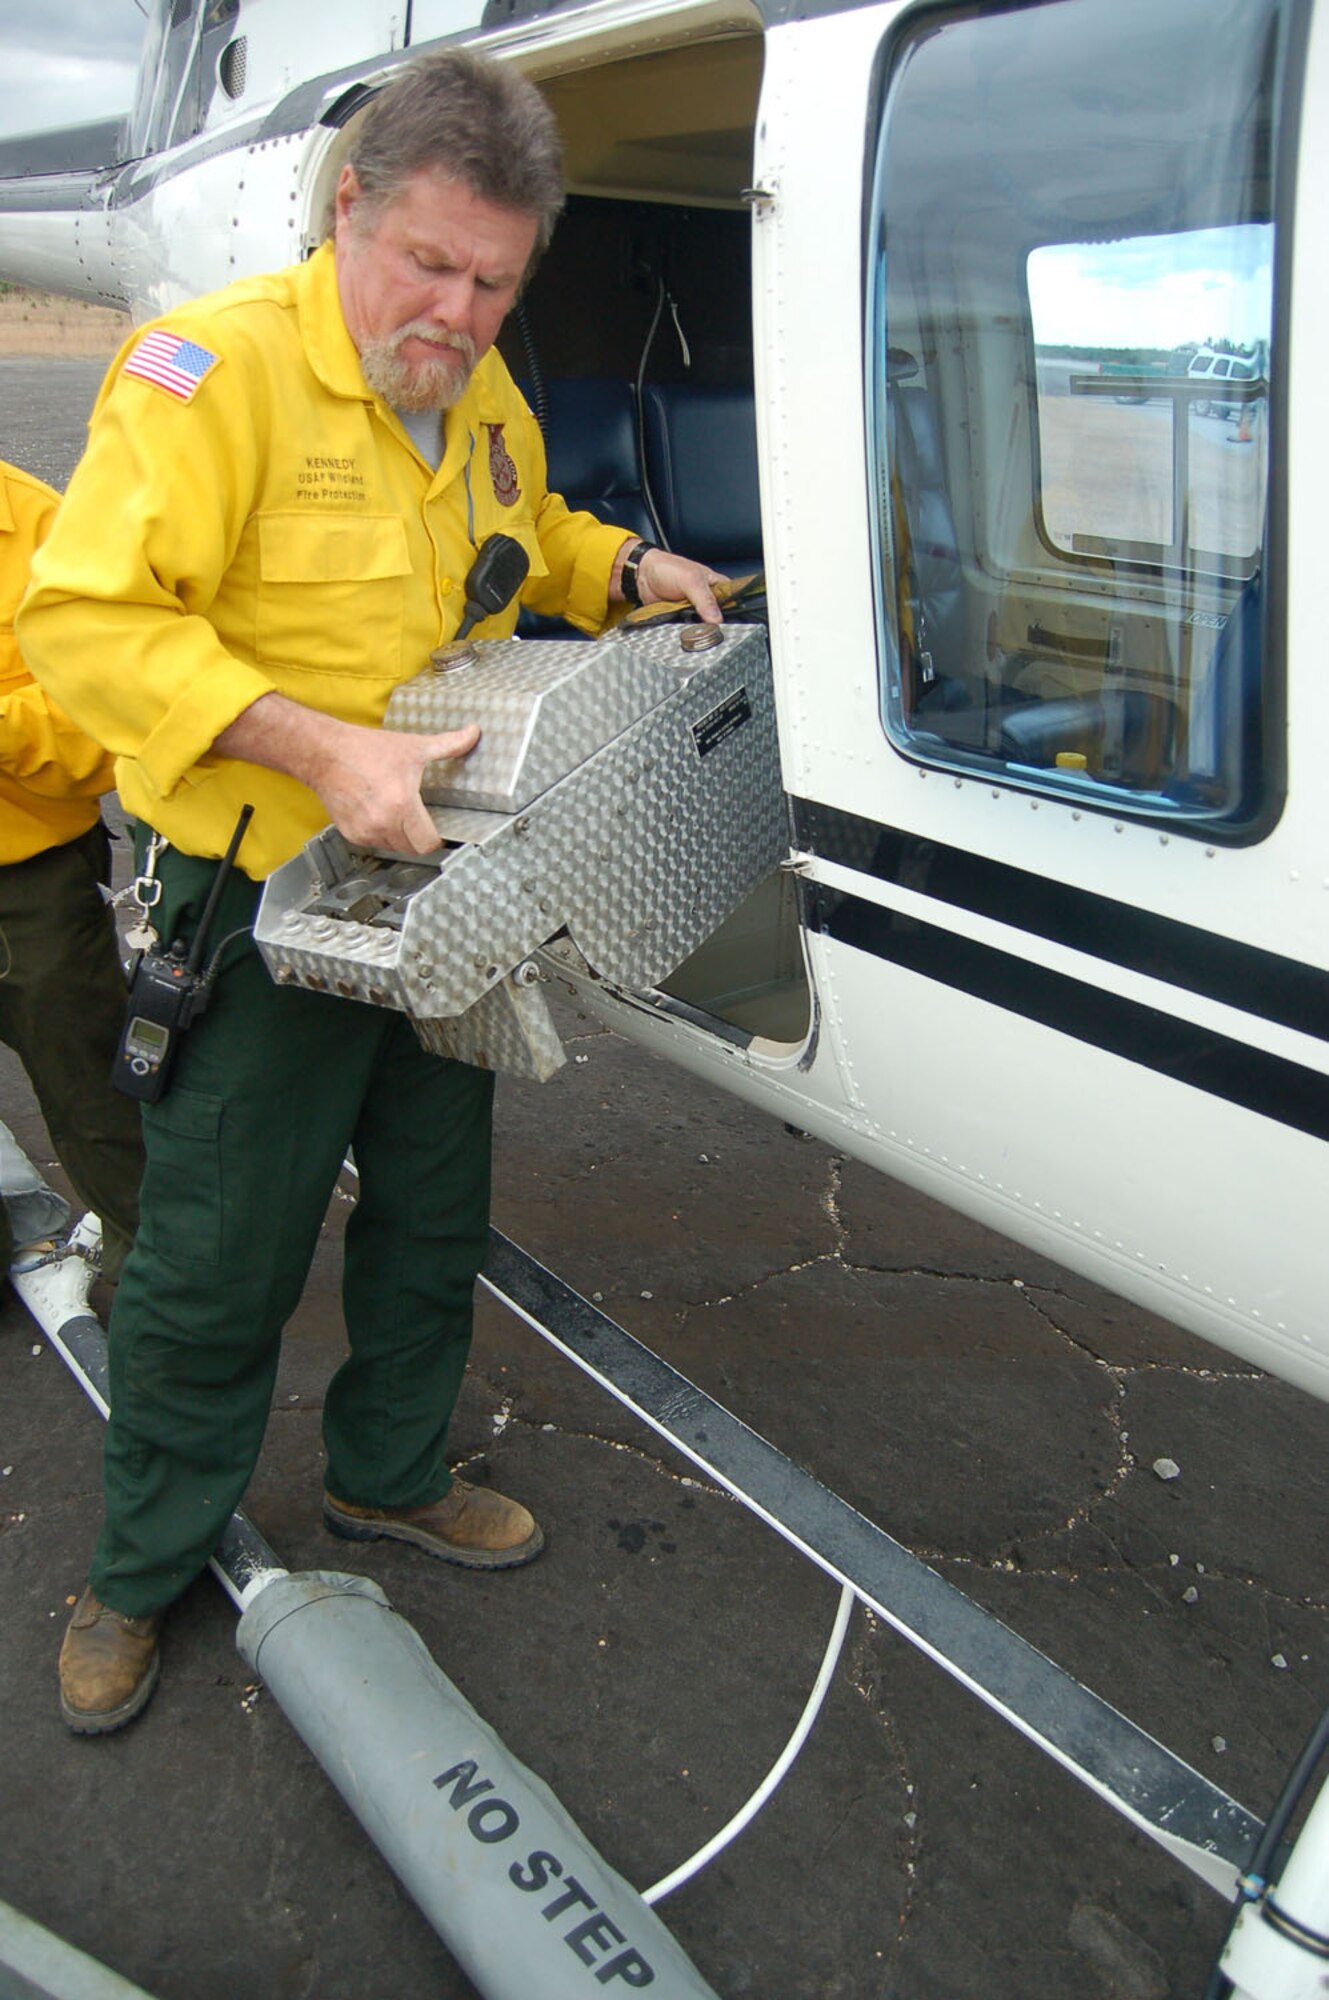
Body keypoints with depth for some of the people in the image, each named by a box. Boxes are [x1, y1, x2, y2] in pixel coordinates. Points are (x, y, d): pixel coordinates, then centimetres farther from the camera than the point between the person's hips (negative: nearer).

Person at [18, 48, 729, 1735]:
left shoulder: (481, 393, 8)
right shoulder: (218, 367, -18)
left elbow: (525, 540, 27)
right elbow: (83, 620, -25)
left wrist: (623, 567, 6)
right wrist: (318, 745, -35)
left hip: (440, 886, 7)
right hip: (267, 903, -7)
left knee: (432, 1218, 19)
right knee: (213, 1263, 5)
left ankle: (387, 1474, 43)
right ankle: (142, 1570, 30)